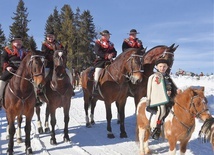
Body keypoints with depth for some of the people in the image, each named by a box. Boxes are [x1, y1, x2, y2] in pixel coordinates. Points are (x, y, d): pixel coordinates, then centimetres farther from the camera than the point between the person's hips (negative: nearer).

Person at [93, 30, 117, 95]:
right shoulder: (98, 42, 5)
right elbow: (97, 52, -9)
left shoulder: (111, 44, 20)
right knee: (98, 70, -24)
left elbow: (115, 52, 13)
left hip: (109, 61, 5)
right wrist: (106, 56, -17)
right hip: (100, 60, -5)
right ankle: (95, 88, -25)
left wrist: (112, 55, -12)